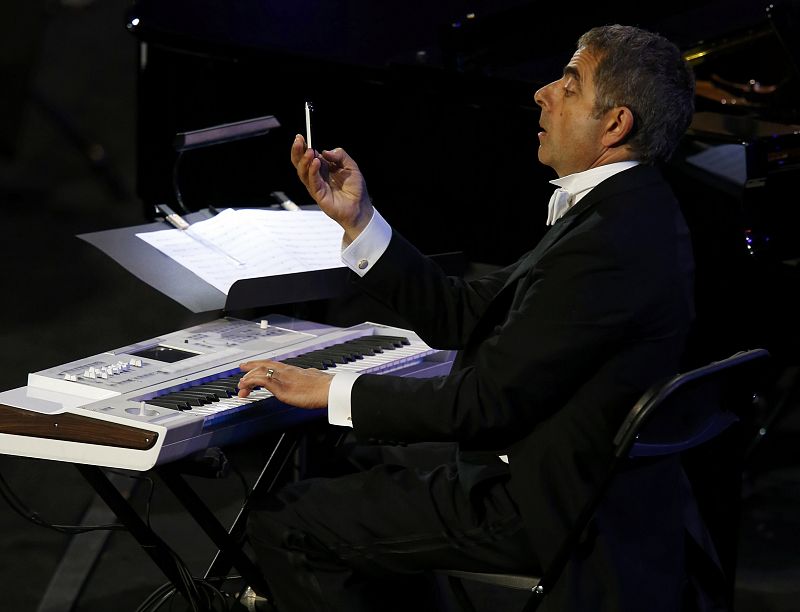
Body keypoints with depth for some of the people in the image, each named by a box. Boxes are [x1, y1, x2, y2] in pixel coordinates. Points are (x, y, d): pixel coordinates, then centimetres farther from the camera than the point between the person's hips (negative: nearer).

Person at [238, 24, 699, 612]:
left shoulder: (614, 240, -25)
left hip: (544, 507, -10)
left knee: (282, 521, -5)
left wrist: (331, 390, -13)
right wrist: (357, 218, 1)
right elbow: (463, 316, 7)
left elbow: (489, 399, -23)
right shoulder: (624, 212, 9)